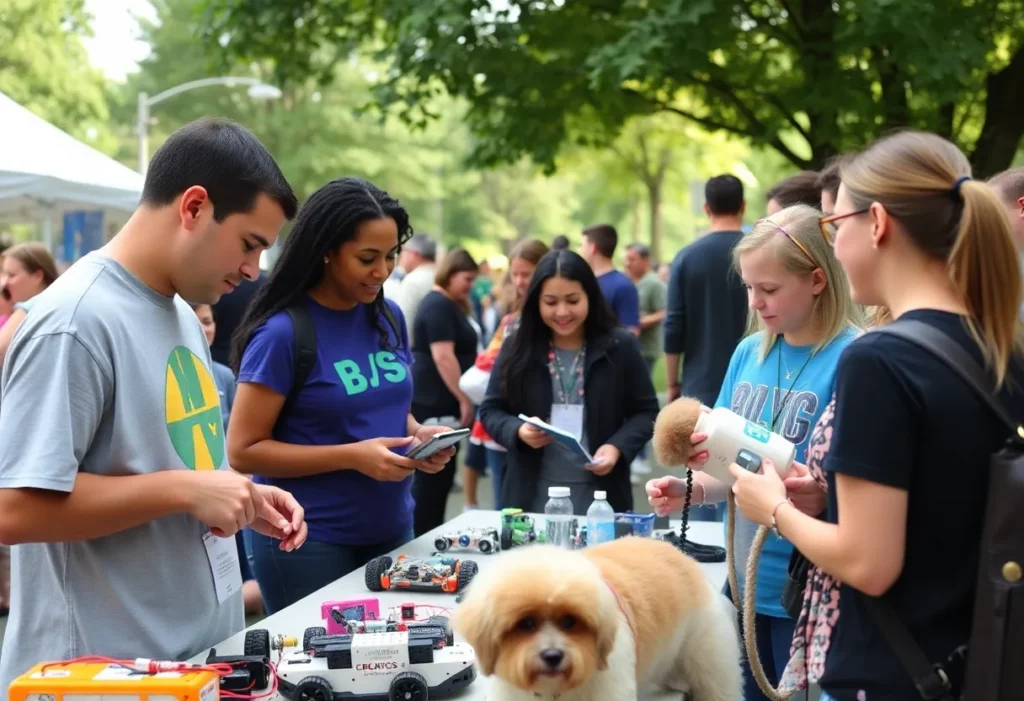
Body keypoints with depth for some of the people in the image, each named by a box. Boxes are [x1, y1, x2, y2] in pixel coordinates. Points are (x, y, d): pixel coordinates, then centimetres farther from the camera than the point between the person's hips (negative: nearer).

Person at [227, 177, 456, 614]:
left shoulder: (389, 318, 4)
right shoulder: (283, 333, -15)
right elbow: (243, 451, -15)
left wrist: (419, 435, -5)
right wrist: (353, 456, -22)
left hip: (392, 530, 6)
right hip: (309, 540, -6)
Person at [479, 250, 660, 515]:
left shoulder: (620, 346, -1)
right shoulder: (517, 348, 1)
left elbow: (646, 411, 4)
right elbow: (490, 409, 7)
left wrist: (617, 447, -14)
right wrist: (518, 430, -15)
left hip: (600, 494, -1)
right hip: (532, 493, 1)